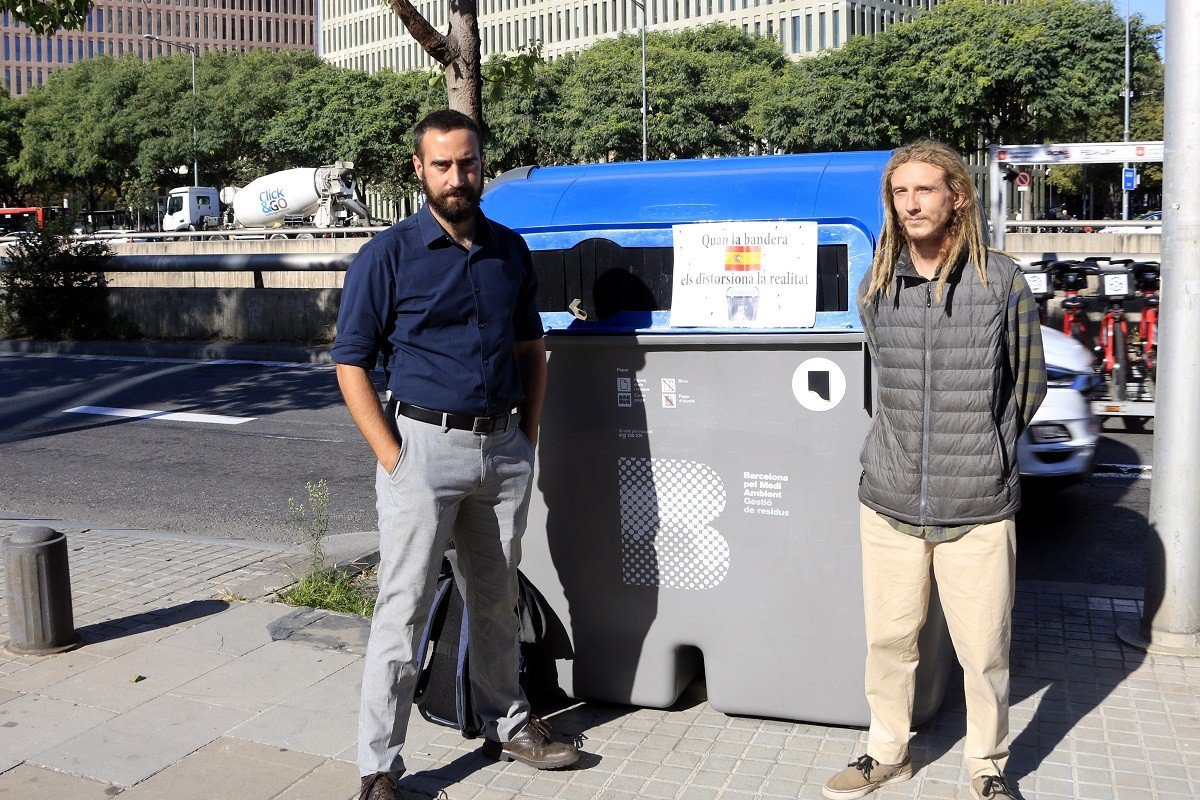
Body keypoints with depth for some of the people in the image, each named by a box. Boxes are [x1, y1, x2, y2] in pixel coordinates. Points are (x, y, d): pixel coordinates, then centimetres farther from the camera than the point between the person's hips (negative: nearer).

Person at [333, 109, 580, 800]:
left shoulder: (511, 250, 9)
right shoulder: (388, 256, -5)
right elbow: (352, 365, -6)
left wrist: (528, 437, 7)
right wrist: (394, 459, -13)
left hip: (503, 447, 5)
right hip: (425, 442, -4)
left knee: (498, 599, 18)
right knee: (405, 608, -1)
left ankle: (507, 725, 35)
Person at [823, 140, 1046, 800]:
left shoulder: (1003, 283, -3)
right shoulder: (876, 288, 5)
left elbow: (1028, 382, 9)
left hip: (976, 507, -2)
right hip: (889, 502, 3)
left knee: (983, 648, 6)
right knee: (888, 638, 13)